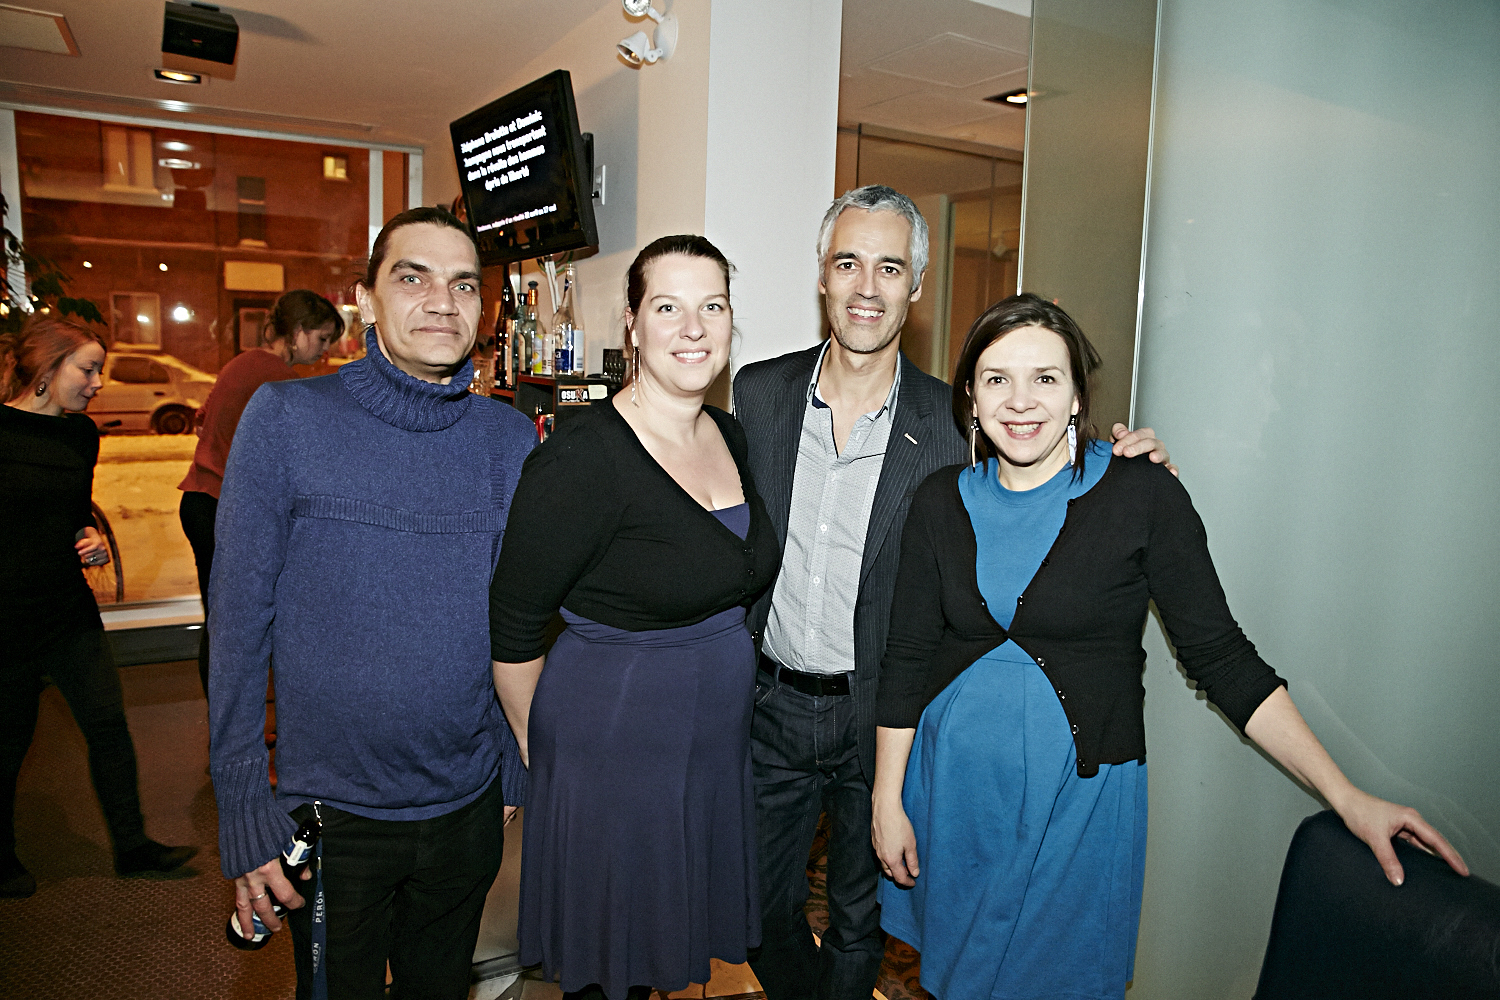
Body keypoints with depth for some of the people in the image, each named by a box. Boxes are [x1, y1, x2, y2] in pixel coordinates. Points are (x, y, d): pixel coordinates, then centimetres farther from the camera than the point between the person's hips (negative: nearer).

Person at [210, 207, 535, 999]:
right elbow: (238, 623, -9)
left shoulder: (511, 437, -2)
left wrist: (514, 773, 7)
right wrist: (243, 814, -10)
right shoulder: (286, 418, -10)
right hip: (330, 814, -3)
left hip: (467, 807, 3)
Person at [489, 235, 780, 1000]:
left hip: (718, 738, 7)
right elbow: (512, 626, -14)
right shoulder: (582, 458, -20)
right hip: (611, 750, -6)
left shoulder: (730, 436, 3)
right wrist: (540, 747, -4)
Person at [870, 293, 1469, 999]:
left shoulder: (1143, 497, -12)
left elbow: (1220, 655, -7)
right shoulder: (941, 500, -3)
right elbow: (907, 655, 0)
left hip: (1080, 793, -2)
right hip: (954, 781, 3)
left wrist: (1348, 799, -12)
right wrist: (887, 800, 1)